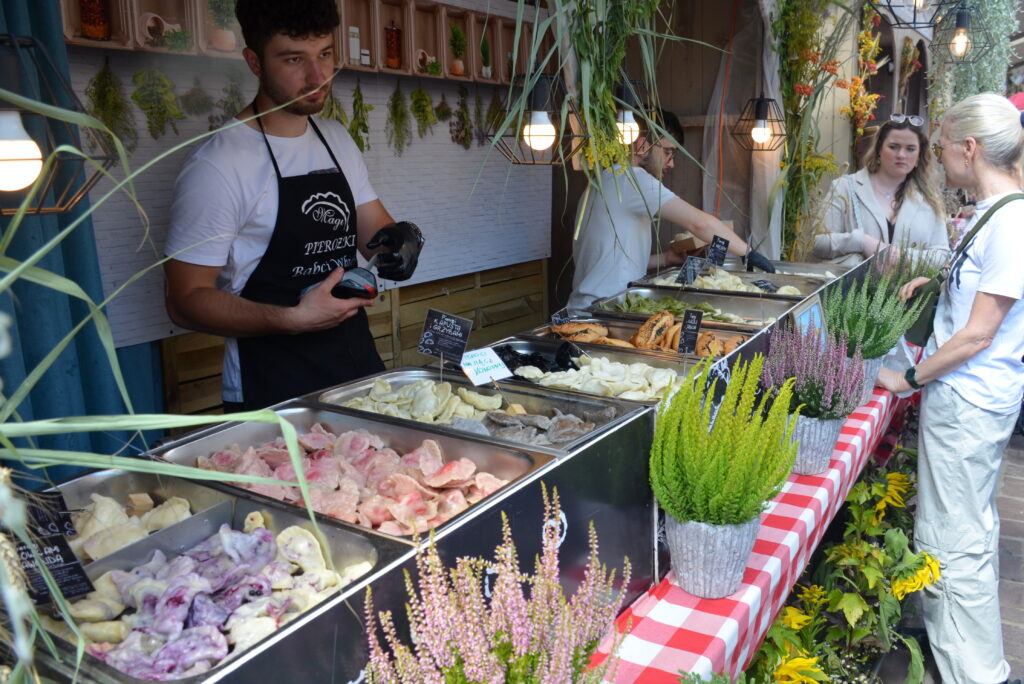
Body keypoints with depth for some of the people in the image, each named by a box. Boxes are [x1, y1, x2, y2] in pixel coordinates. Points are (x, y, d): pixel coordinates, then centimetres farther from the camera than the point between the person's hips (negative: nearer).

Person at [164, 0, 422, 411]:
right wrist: (292, 319, -29)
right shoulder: (217, 164, -16)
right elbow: (186, 300, -15)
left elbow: (373, 230, 12)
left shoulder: (338, 140, 6)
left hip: (359, 368, 7)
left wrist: (401, 238, -12)